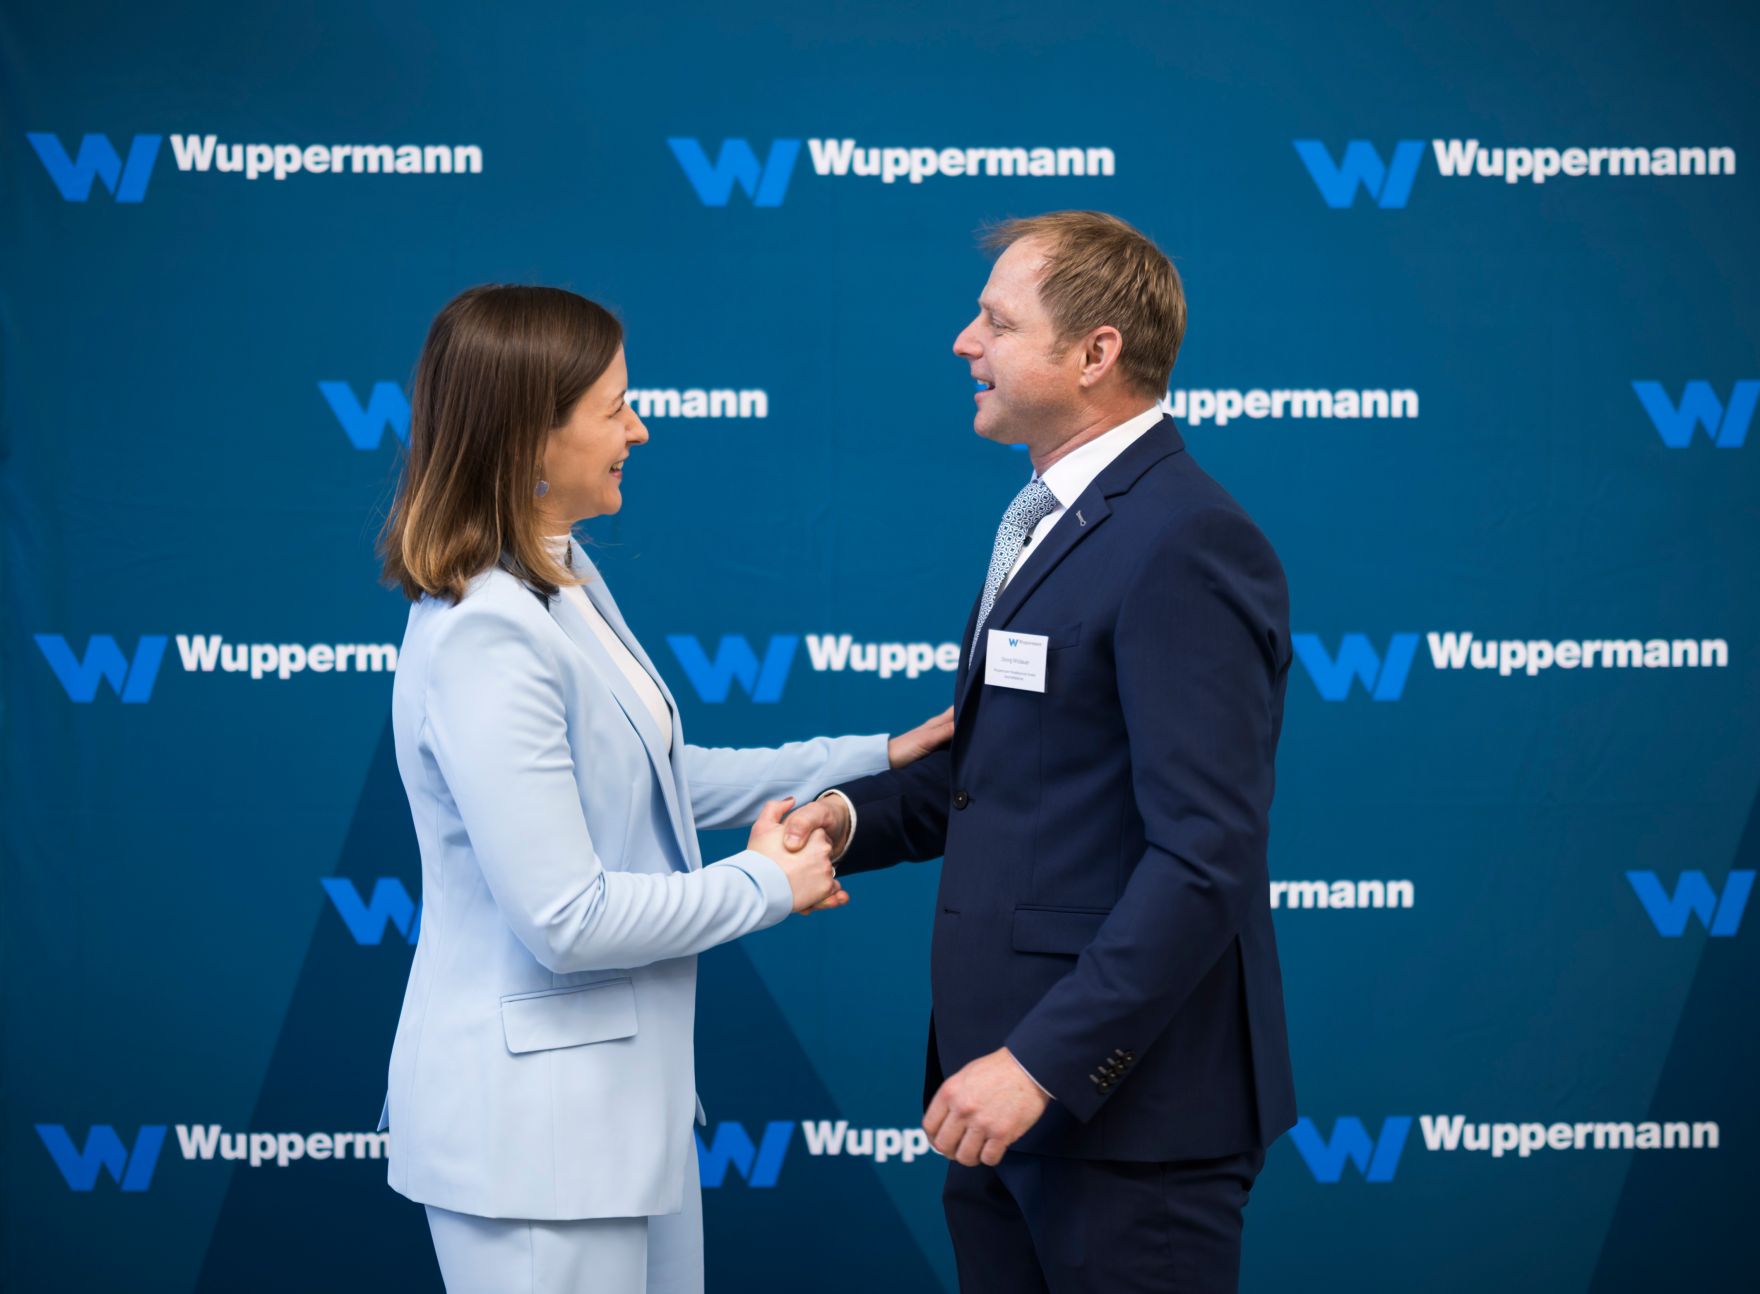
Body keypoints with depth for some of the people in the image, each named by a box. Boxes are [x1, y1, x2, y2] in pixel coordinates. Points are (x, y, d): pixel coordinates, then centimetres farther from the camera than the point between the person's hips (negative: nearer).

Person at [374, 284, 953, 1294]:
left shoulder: (563, 579, 6)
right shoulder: (483, 640, -24)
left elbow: (657, 776, 19)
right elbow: (566, 919, -24)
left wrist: (874, 756, 15)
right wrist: (769, 885, -11)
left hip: (625, 1089, 9)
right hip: (534, 1122, -9)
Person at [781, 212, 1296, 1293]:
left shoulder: (1185, 543, -18)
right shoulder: (1046, 520, 14)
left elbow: (1204, 856, -23)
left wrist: (1043, 1063, -24)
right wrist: (856, 815, 4)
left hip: (1126, 1101, -9)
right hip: (1012, 1083, 9)